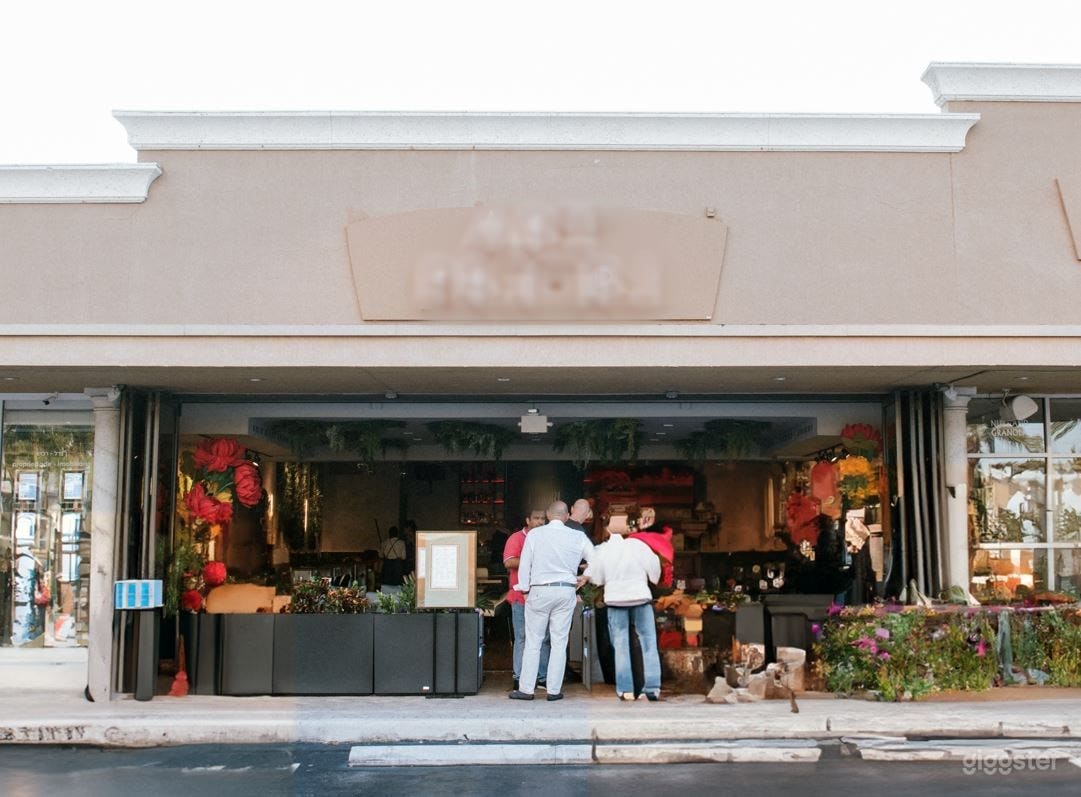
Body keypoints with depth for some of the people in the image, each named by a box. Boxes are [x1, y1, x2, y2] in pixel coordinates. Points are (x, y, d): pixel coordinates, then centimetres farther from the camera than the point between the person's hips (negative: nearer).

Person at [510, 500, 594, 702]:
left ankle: (526, 689, 8)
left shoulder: (535, 534, -3)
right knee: (559, 642, 6)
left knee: (533, 642, 6)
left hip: (539, 591, -1)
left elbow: (524, 564, -1)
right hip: (566, 591, 1)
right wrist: (584, 578, 17)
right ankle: (554, 690, 8)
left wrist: (525, 590, 9)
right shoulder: (578, 537, 1)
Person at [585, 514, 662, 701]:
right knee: (648, 643, 5)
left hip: (615, 599, 1)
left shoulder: (602, 550, -2)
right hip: (640, 596, -1)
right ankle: (652, 688, 0)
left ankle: (625, 690, 3)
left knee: (621, 645, 6)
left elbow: (595, 578, 4)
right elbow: (654, 568, 0)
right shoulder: (637, 545, -7)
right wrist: (653, 578, 20)